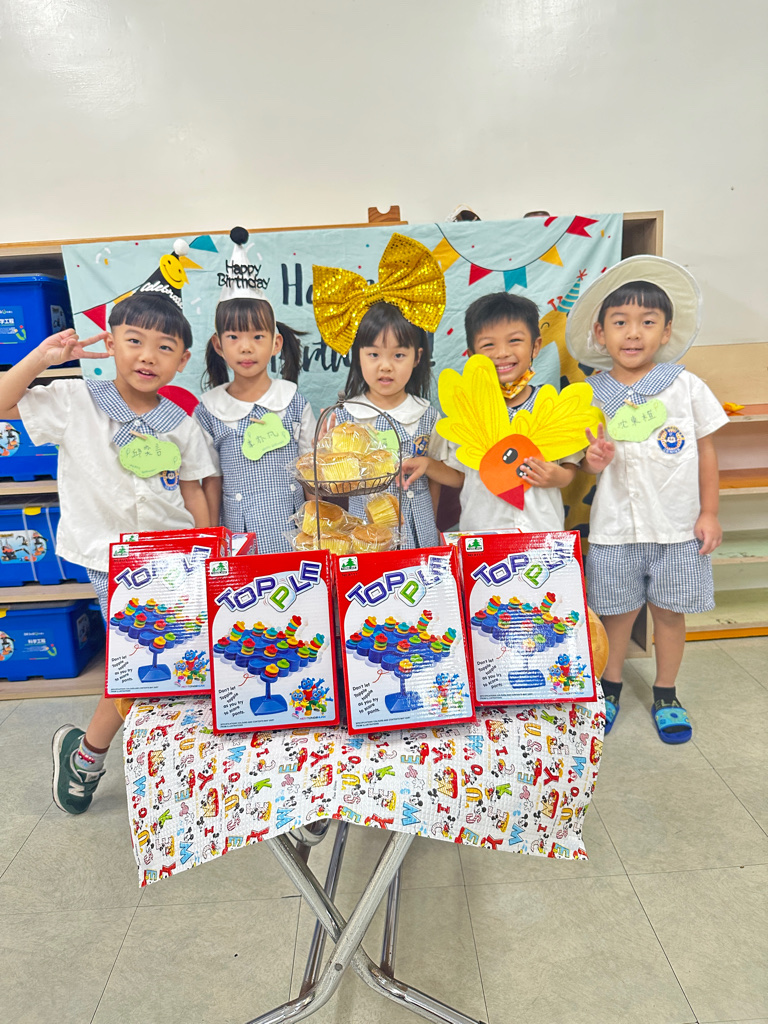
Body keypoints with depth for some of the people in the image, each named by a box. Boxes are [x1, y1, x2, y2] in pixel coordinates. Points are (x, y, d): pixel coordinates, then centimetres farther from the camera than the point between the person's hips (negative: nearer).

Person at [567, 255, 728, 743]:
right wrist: (595, 461, -18)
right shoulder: (594, 395, -1)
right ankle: (610, 689, 33)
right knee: (618, 612, 11)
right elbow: (591, 461, 6)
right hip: (616, 525, 0)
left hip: (678, 524, 0)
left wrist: (709, 512, 1)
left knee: (670, 611, 12)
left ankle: (666, 695, 33)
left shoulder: (686, 386, -3)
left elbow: (706, 449, 3)